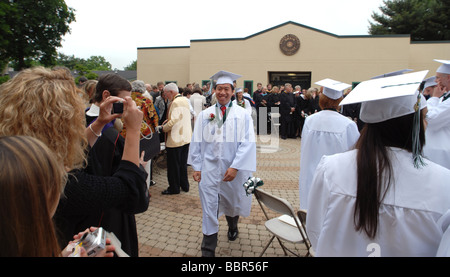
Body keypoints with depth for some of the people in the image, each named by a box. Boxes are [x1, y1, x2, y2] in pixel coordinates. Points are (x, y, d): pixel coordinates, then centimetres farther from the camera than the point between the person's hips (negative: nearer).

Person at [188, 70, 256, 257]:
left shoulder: (242, 115, -3)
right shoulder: (205, 115, 3)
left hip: (233, 170, 0)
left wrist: (235, 167, -18)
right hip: (209, 169, 0)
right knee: (209, 208, 1)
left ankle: (233, 227, 53)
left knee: (232, 202, 20)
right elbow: (197, 142, 4)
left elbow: (247, 143, -10)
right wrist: (196, 167, -2)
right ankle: (208, 249, 15)